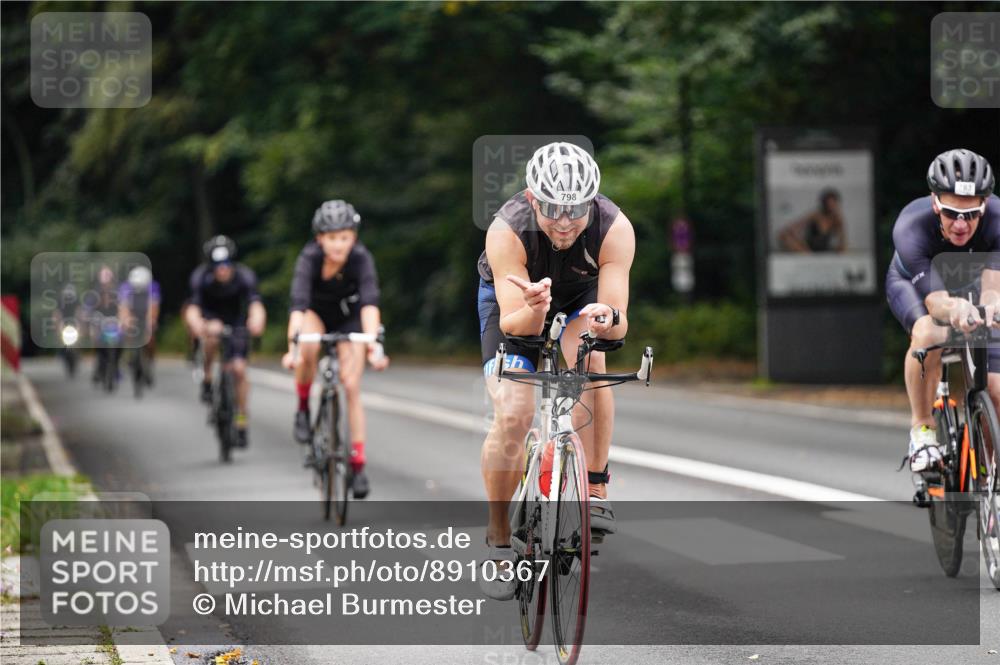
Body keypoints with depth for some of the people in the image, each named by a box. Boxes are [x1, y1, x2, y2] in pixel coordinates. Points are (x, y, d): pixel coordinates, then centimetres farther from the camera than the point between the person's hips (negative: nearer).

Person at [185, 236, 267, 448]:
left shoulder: (244, 276, -29)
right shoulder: (201, 277, -29)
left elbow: (255, 304, -43)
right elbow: (193, 309, -40)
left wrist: (256, 320, -66)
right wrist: (197, 324, -63)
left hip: (236, 322, 1)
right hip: (210, 318, -1)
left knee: (239, 369, -11)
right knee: (213, 332, -37)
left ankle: (241, 422, 4)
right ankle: (207, 379, -17)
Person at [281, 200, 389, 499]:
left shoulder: (361, 258, -31)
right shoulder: (310, 257, -32)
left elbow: (369, 303, -40)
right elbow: (298, 303, -42)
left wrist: (373, 345, -55)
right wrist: (293, 346, -55)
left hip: (348, 316, 0)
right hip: (315, 313, 0)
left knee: (351, 387, -11)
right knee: (309, 347, -35)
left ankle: (358, 465, -5)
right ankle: (303, 408, -11)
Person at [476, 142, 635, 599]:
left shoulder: (615, 229, -34)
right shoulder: (507, 231, -37)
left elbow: (620, 324, -35)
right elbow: (512, 322, -38)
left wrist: (609, 318, -58)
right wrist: (533, 310, -61)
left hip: (582, 293, 1)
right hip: (515, 295, -1)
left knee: (589, 357, -32)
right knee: (512, 416, -18)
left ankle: (595, 489, -17)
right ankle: (498, 540, 1)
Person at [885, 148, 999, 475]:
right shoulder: (911, 227, -40)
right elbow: (935, 300, -48)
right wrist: (955, 310, -72)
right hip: (913, 283, -2)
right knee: (928, 335, -37)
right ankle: (922, 428, -16)